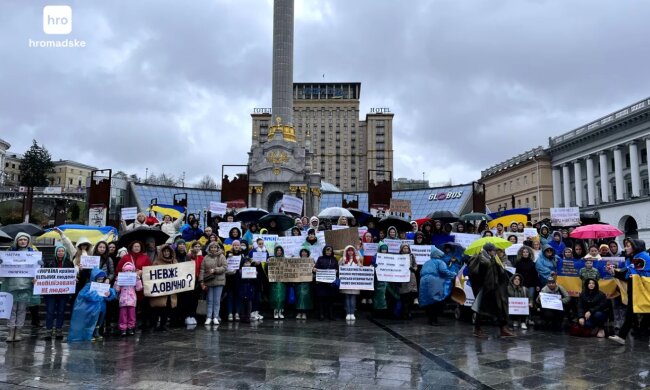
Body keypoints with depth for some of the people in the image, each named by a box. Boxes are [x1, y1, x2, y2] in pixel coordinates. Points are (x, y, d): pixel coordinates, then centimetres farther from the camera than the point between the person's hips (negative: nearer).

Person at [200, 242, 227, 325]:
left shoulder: (221, 257, 2)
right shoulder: (206, 258, 7)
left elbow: (225, 267, -6)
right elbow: (202, 270, 4)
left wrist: (215, 270, -14)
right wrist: (202, 281, -1)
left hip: (219, 281, -1)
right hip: (208, 281, 2)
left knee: (217, 300, 2)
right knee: (210, 300, 6)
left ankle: (215, 317, 8)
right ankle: (209, 317, 10)